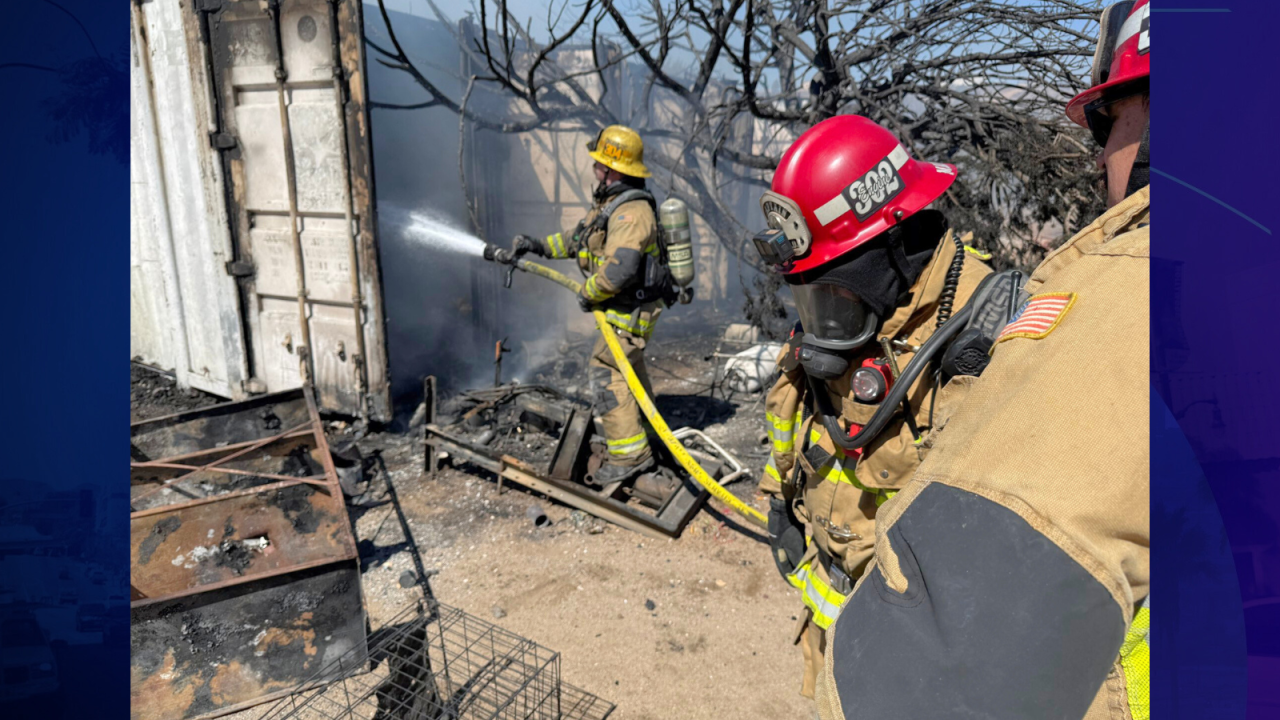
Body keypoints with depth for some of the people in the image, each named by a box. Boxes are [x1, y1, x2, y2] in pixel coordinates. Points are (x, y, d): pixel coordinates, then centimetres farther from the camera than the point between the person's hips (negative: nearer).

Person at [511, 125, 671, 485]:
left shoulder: (632, 211, -26)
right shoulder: (610, 202, 8)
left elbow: (618, 269, -37)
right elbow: (580, 237, 21)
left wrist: (588, 294, -22)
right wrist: (539, 245, 17)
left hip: (632, 309, -11)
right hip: (624, 306, 11)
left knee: (606, 369, -12)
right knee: (628, 363, 25)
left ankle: (629, 452, -9)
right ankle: (642, 425, 46)